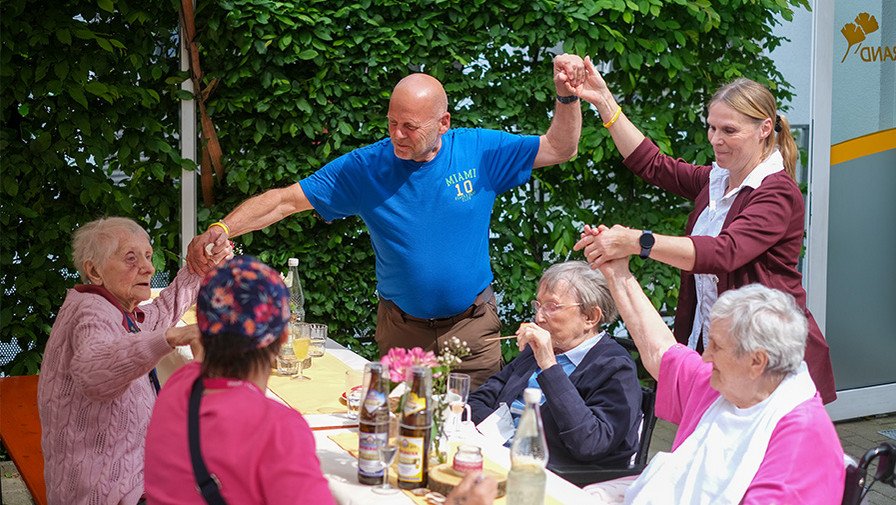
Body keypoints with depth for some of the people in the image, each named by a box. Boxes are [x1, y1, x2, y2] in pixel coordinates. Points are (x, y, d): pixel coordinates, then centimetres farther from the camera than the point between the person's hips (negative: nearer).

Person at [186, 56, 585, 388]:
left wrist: (566, 96, -21)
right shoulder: (365, 167, -11)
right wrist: (221, 230, -27)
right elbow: (286, 200, -13)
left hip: (473, 328, 0)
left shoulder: (479, 152, -9)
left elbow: (559, 149, -3)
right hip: (401, 329, 0)